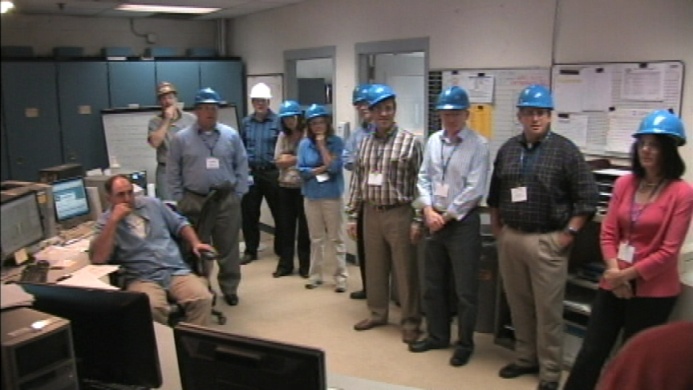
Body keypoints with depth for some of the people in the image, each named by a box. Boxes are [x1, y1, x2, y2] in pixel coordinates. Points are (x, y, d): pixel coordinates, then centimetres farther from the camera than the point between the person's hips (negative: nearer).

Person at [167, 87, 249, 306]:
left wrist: (238, 193, 1)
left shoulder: (231, 135, 3)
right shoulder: (181, 138, 0)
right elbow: (173, 171, 4)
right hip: (194, 201, -1)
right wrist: (179, 199, 0)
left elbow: (242, 166, 6)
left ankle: (230, 289, 21)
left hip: (226, 200, 1)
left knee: (228, 247, 9)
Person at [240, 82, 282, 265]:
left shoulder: (278, 121, -5)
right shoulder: (246, 122, 8)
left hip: (272, 173, -3)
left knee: (279, 213, 6)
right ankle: (250, 250, 20)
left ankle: (281, 249, 22)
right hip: (250, 173, 3)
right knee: (249, 213, 7)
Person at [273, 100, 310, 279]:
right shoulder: (283, 136, 11)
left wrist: (289, 158, -5)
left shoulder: (307, 135, -8)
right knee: (286, 226, 10)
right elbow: (278, 161, 5)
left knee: (304, 226, 5)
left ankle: (305, 265, 16)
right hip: (285, 186, 5)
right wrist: (297, 159, -8)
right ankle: (285, 264, 19)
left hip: (303, 186, -5)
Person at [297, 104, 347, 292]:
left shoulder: (336, 141, -5)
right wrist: (323, 168, -13)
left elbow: (333, 166, -17)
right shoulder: (304, 144, 2)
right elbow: (302, 171, -3)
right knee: (316, 238, 13)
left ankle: (341, 277, 10)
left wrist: (322, 144, -13)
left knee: (336, 238, 4)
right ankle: (315, 275, 23)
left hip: (331, 196, -3)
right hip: (311, 196, 3)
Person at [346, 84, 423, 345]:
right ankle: (377, 313, 31)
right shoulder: (365, 143, 8)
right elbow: (357, 181, 11)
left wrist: (417, 220, -11)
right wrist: (352, 215, 10)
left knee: (405, 270, 3)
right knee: (374, 267, 15)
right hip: (371, 213, 5)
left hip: (399, 213, -5)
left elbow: (420, 183, -7)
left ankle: (410, 321, 17)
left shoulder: (410, 141, -7)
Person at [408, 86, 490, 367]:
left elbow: (474, 190, -16)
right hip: (434, 220, 6)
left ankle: (465, 344, 23)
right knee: (433, 285, 16)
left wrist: (446, 216, -12)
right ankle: (437, 336, 34)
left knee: (465, 289, 6)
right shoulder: (433, 141, 6)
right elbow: (424, 178, 7)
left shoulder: (478, 144, -11)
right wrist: (429, 211, -7)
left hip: (463, 222, -6)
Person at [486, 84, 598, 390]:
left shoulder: (565, 150, -6)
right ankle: (525, 358, 30)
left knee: (548, 309, 3)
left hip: (547, 242, -4)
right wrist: (497, 228, 12)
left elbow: (587, 198, -6)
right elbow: (495, 193, 17)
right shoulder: (508, 149, 8)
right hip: (510, 239, 5)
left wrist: (568, 234, -9)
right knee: (518, 304, 14)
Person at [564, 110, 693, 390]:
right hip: (613, 284, 4)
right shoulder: (624, 184, 3)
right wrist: (613, 271, -11)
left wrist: (627, 274, -13)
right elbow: (608, 233, 2)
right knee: (590, 353, 10)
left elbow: (669, 250, -13)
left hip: (653, 290, -4)